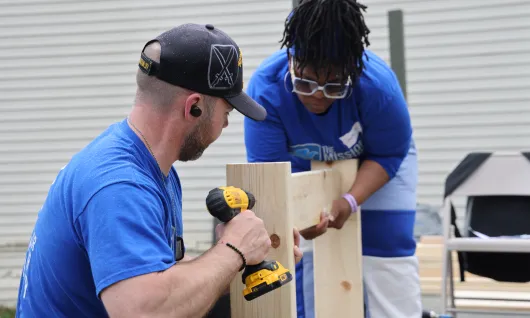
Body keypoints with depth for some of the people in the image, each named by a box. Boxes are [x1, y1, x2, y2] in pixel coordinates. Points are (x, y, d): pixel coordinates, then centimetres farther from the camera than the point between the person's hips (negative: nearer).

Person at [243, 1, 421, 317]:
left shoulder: (377, 84, -36)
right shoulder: (265, 88, -36)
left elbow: (389, 154, -20)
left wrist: (350, 201, -35)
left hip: (375, 165, -1)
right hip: (305, 171, 1)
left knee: (387, 251, -5)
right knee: (302, 257, -1)